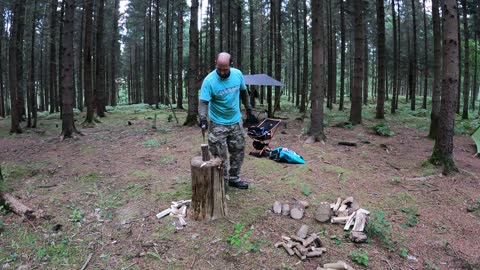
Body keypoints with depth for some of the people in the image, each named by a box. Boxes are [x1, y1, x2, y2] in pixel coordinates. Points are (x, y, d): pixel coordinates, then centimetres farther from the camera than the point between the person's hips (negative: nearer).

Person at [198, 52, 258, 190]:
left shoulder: (238, 74, -7)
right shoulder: (209, 80, -20)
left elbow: (243, 93, 9)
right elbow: (203, 102, -25)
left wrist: (249, 110, 11)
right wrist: (203, 119, -41)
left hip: (236, 121, 5)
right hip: (218, 124, -4)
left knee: (238, 151, 13)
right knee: (220, 156, 1)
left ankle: (234, 178, 29)